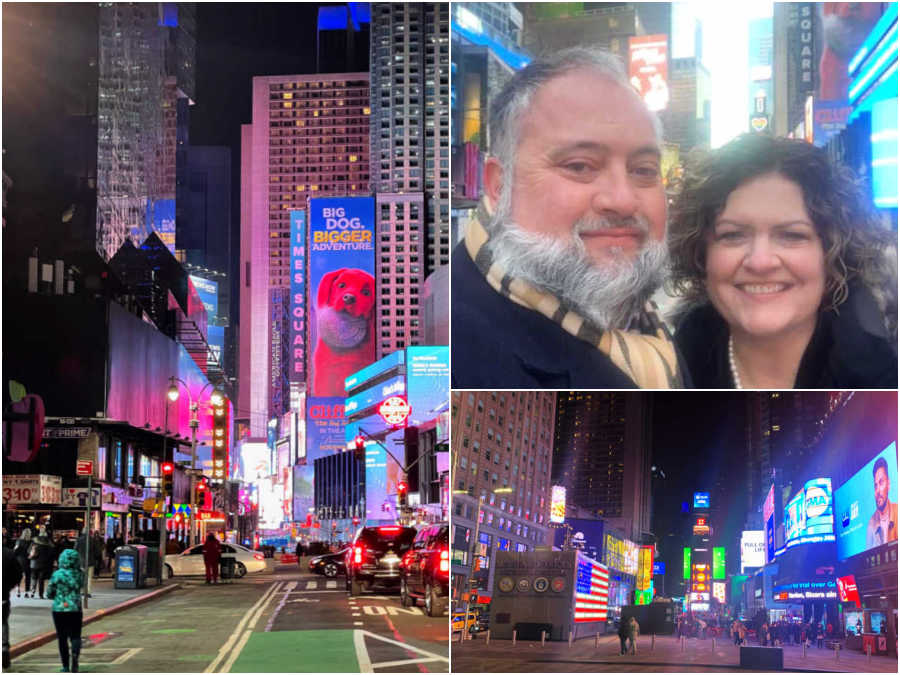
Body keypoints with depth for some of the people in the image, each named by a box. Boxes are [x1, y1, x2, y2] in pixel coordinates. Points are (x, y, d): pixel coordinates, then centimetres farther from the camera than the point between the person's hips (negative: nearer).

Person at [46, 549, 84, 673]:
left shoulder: (57, 574, -8)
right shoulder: (80, 574, -1)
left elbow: (49, 594, -1)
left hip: (59, 609, -1)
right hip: (76, 610, 1)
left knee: (62, 638, 8)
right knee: (75, 636, 8)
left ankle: (66, 666, 10)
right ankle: (75, 654, -22)